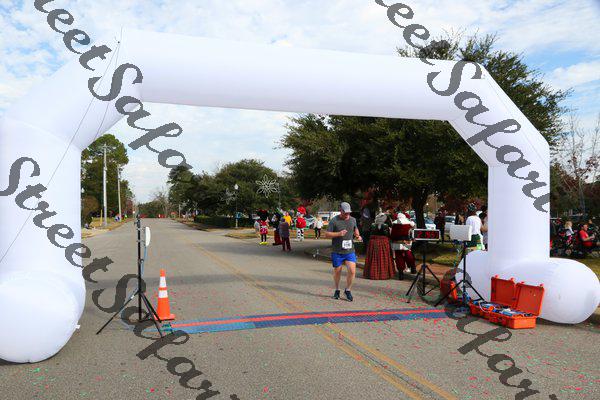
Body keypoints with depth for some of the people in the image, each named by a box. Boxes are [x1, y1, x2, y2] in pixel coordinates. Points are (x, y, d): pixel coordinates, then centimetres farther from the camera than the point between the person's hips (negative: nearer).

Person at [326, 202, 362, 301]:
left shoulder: (353, 220, 7)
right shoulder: (334, 221, -7)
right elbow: (327, 235, -8)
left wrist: (358, 236, 5)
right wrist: (338, 234, -21)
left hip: (350, 251, 3)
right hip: (337, 252, -2)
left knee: (352, 271, -9)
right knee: (337, 271, 10)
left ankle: (348, 290, 12)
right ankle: (337, 290, 33)